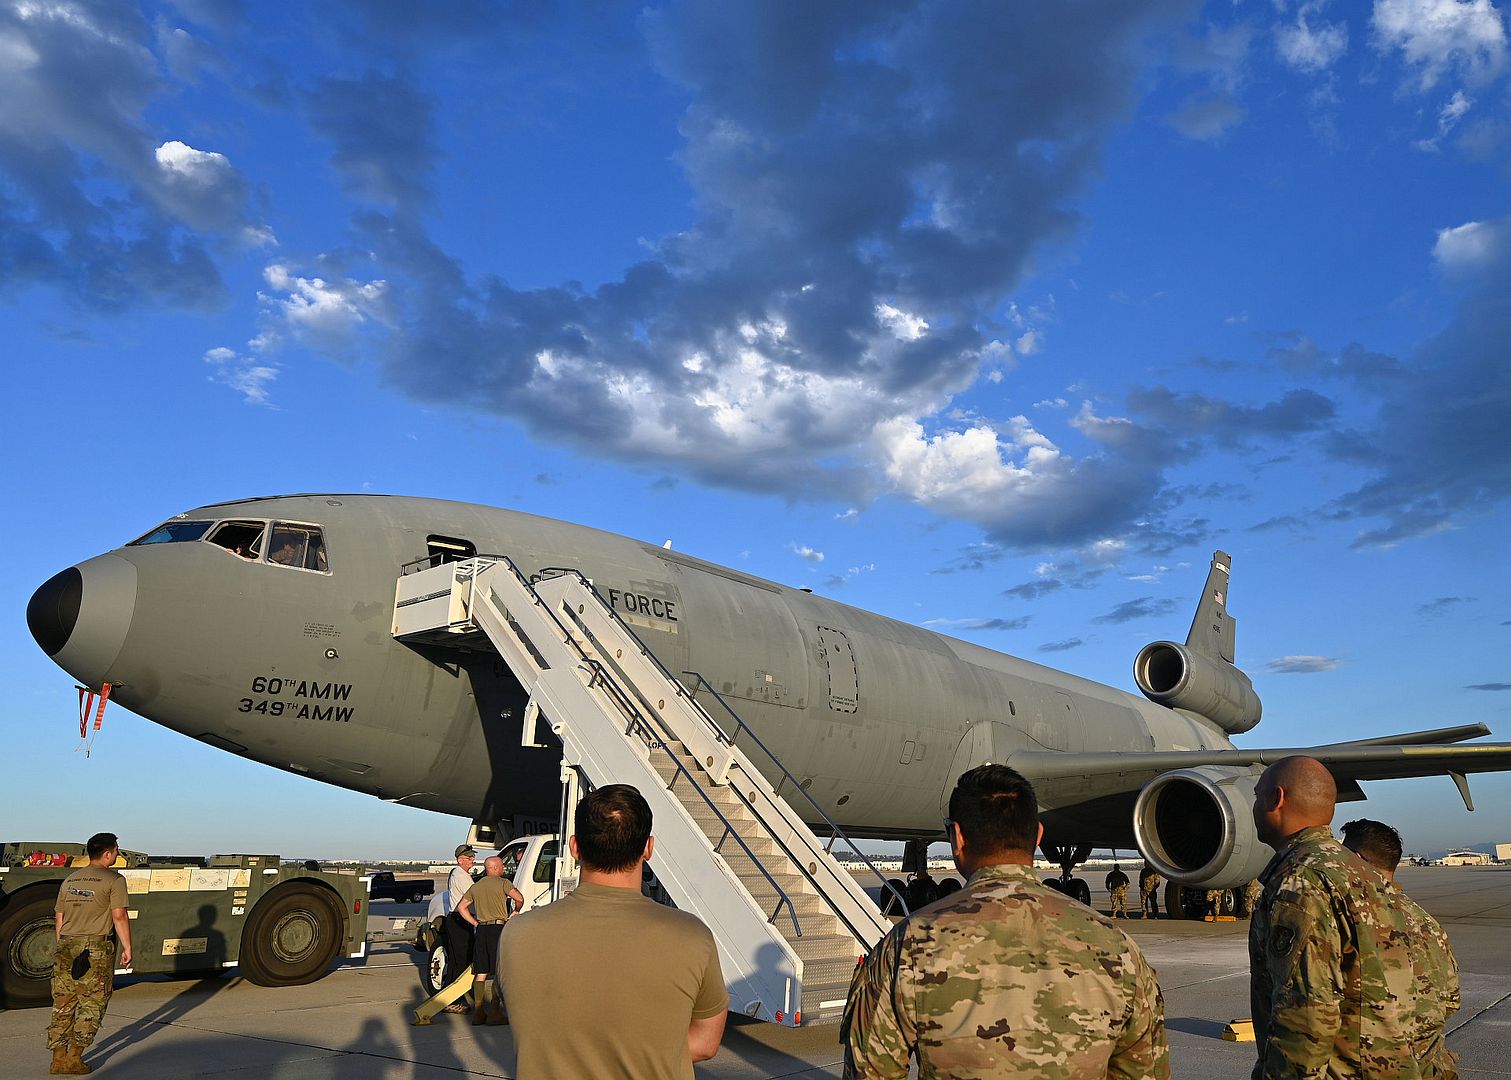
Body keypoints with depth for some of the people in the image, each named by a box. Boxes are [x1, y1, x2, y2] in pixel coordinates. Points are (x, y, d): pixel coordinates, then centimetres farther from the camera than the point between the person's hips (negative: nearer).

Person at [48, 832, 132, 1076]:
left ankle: (58, 1058, 14)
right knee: (91, 1005, 3)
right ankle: (74, 1059, 2)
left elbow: (59, 919, 16)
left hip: (67, 946, 6)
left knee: (63, 1004, 12)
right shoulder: (114, 880, -7)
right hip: (96, 949, -6)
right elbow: (119, 917, -12)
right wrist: (127, 948, -6)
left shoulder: (70, 880, 14)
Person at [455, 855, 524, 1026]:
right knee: (499, 973, -1)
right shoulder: (502, 882, -5)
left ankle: (478, 1012, 12)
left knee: (480, 973, 10)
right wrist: (516, 911, 3)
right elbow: (519, 898, -17)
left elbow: (461, 907, 16)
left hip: (481, 930, 6)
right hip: (498, 928, -6)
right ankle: (494, 1013, -3)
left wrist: (476, 924, 14)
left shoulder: (476, 886, 14)